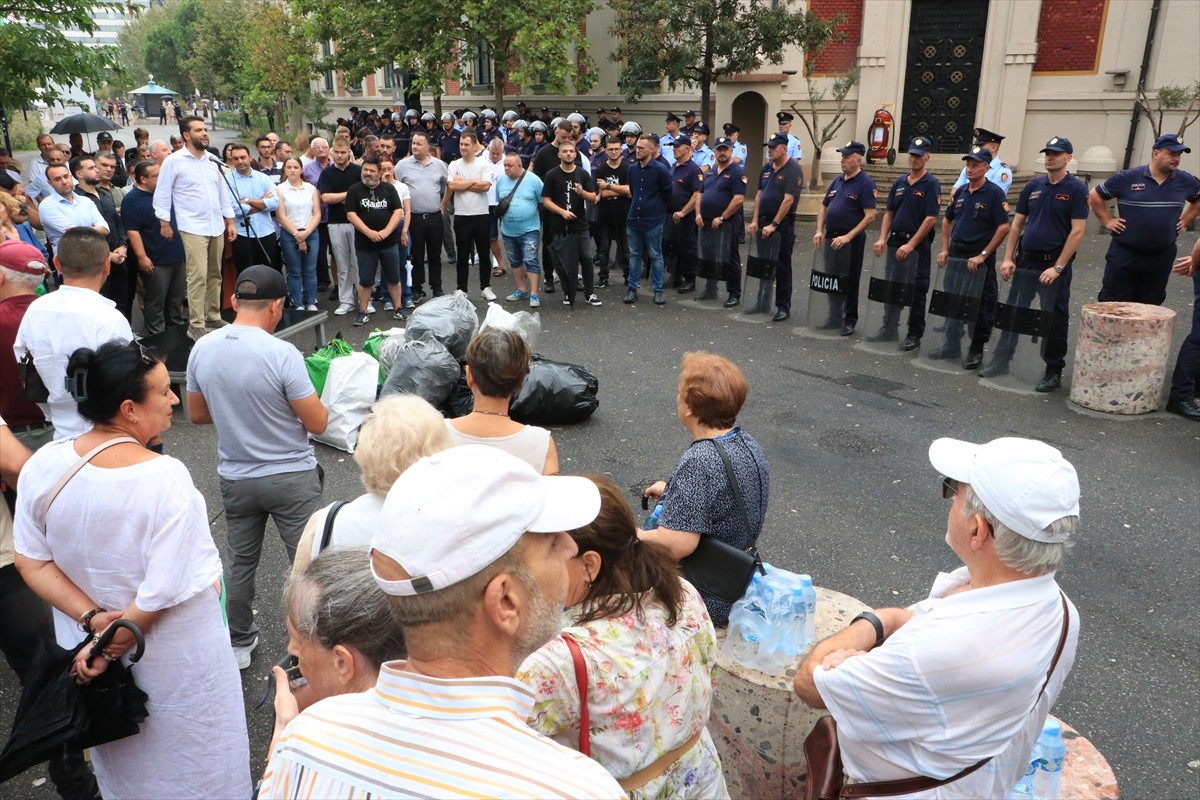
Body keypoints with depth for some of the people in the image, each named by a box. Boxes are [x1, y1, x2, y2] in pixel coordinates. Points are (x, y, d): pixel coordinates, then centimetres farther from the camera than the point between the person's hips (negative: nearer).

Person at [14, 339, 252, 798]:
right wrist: (112, 647, -14)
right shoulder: (165, 478, -28)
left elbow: (31, 563, -6)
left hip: (85, 646, 5)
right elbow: (163, 591, -27)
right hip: (174, 664, -5)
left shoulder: (43, 466, -12)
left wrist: (93, 620, -12)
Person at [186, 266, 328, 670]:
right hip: (291, 477, -5)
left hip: (235, 478, 5)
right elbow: (318, 423, -17)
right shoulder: (282, 354, -22)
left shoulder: (202, 349, -6)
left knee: (239, 561, 21)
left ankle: (237, 643, 36)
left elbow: (197, 414, 7)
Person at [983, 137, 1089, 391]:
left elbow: (1077, 231, -12)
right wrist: (1008, 258, 2)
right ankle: (1001, 359, 19)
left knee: (1054, 319, 3)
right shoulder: (1033, 185, 8)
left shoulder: (1076, 189, -7)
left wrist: (1057, 267, -17)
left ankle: (1054, 371, 13)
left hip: (1054, 264, -4)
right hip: (1025, 260, 5)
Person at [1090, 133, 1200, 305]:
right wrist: (1107, 221, -2)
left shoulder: (1186, 181, 3)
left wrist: (1185, 219, 11)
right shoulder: (1127, 178, -8)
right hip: (1124, 255, -4)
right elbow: (1094, 195, 0)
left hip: (1161, 258, 4)